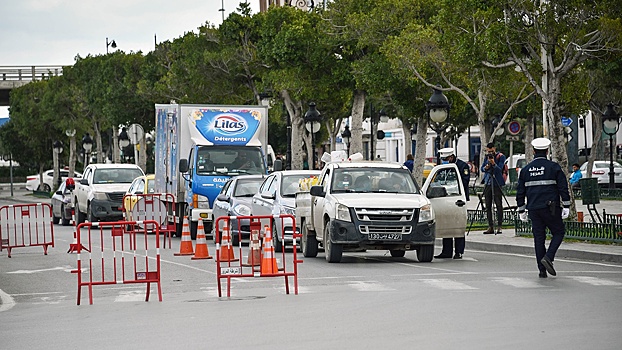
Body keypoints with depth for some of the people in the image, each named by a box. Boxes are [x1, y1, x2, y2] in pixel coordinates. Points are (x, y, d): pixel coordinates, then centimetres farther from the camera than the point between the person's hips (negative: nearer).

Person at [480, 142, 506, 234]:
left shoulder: (501, 157, -4)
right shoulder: (487, 157, 12)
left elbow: (499, 169, -15)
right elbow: (481, 169, 7)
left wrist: (493, 164, -32)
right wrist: (486, 167, -14)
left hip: (497, 184, -5)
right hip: (487, 183, 5)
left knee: (498, 205, -6)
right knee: (488, 206, 4)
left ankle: (499, 226, -3)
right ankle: (490, 227, 8)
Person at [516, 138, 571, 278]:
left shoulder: (525, 170, 9)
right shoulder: (553, 167, -2)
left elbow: (520, 192, 10)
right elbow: (563, 188, -6)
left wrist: (521, 210, 16)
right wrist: (566, 207, -3)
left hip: (533, 209, 4)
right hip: (550, 207, -4)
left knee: (539, 238, 7)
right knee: (559, 232, 10)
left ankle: (542, 270, 6)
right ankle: (548, 257, -12)